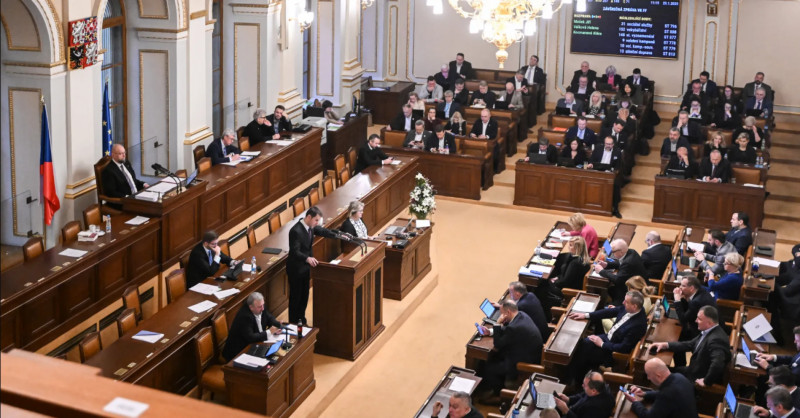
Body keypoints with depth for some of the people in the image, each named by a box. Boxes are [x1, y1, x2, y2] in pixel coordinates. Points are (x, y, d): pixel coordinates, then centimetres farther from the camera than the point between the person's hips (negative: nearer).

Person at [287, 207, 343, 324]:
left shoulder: (311, 227, -3)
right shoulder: (296, 231, -28)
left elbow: (322, 231, 14)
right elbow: (295, 251, -32)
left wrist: (337, 235, 1)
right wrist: (307, 258, -47)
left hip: (306, 267, 8)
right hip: (296, 269, -8)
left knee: (304, 296, 19)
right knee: (295, 297, 5)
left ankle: (301, 319, 35)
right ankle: (293, 323, 18)